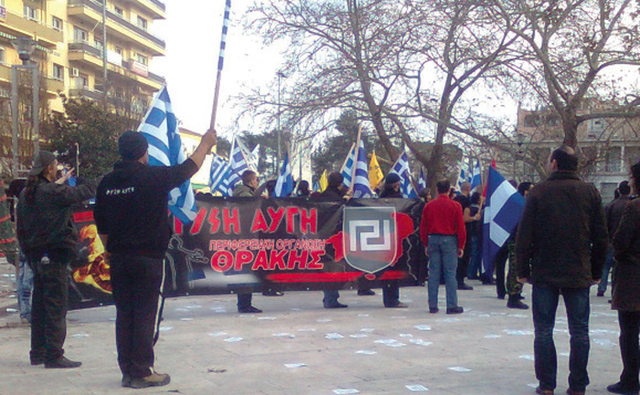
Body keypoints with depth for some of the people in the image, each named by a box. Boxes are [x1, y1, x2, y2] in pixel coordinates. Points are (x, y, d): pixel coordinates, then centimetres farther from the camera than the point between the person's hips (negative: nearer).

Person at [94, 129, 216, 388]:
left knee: (124, 314, 11)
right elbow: (188, 168, 4)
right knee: (147, 315, 0)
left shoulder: (107, 183, 6)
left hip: (119, 258, 6)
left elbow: (101, 225, 12)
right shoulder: (153, 176, -10)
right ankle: (142, 373, 3)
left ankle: (127, 371, 17)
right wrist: (205, 144, 19)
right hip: (149, 258, -5)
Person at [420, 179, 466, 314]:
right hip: (449, 240, -3)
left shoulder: (429, 206, 5)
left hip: (433, 240, 3)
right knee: (450, 274, 0)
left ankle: (432, 306, 8)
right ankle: (452, 306, 0)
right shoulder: (455, 206, -4)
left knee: (433, 273, 6)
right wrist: (461, 246, 4)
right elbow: (461, 227, -4)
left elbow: (423, 227, 8)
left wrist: (426, 245, 16)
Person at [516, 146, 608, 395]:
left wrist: (523, 270, 2)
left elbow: (524, 236, -6)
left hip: (544, 274, -2)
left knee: (543, 330, 7)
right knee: (579, 332, 9)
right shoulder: (590, 193, 1)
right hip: (579, 275, 2)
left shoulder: (539, 192, -5)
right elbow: (601, 237, 3)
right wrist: (596, 271, 11)